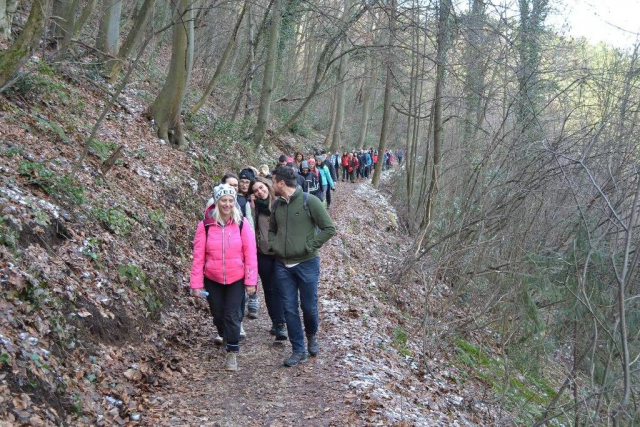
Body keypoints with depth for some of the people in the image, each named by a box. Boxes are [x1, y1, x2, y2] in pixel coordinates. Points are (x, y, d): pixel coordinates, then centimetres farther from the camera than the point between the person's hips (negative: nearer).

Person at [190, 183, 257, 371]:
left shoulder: (242, 223, -9)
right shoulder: (205, 225, -8)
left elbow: (250, 253, -7)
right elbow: (198, 256, -6)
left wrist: (251, 281, -9)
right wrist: (196, 284, -7)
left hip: (236, 279, -1)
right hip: (213, 280, 1)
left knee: (232, 315, -3)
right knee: (218, 315, 13)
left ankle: (232, 353, 8)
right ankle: (227, 338, 41)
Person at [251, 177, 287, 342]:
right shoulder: (255, 206, 3)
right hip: (263, 254, 3)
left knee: (278, 289, -6)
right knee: (269, 289, 9)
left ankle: (279, 324, -1)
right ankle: (277, 323, 18)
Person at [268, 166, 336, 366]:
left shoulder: (309, 201, -11)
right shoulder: (276, 205, 5)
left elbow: (329, 228, -10)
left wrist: (309, 246, -13)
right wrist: (274, 245, 4)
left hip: (307, 264, -4)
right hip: (283, 265, 5)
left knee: (309, 307, 6)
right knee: (290, 309, 5)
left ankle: (312, 336, 36)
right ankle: (298, 350, 16)